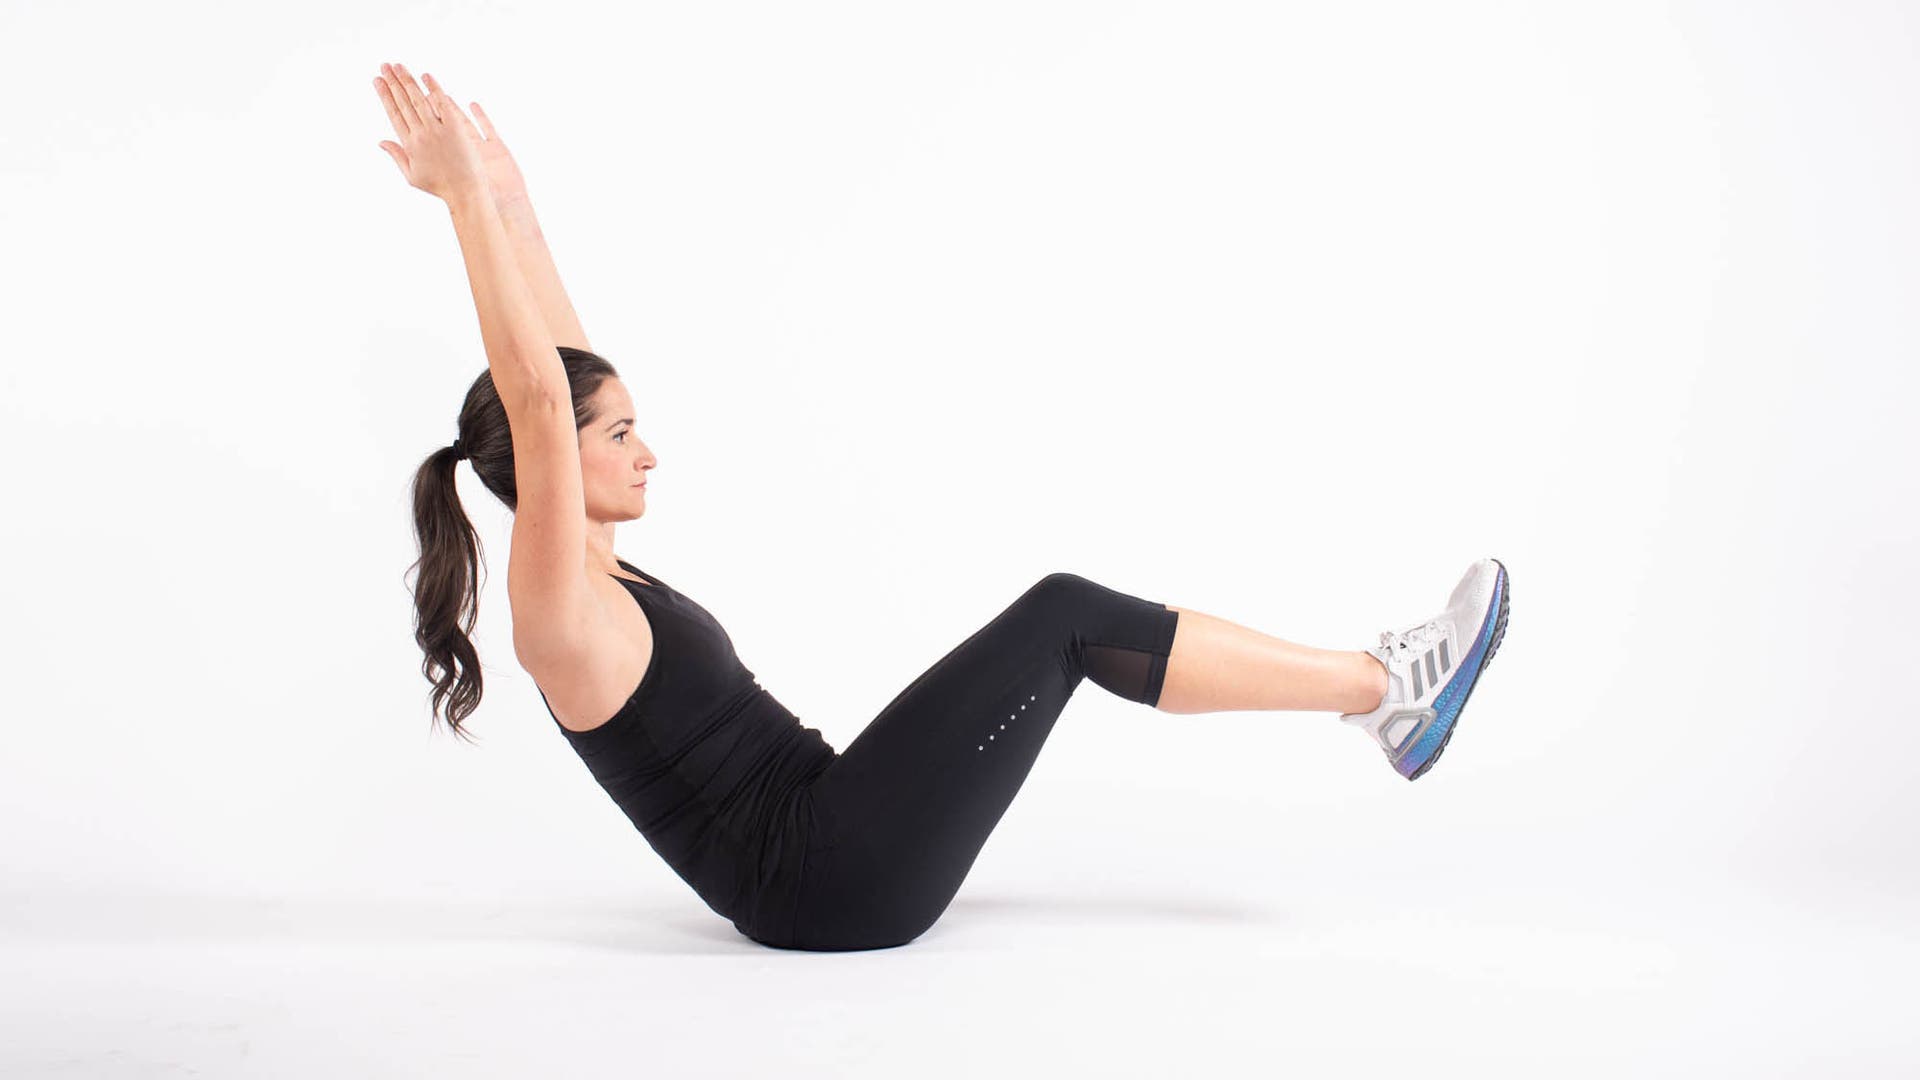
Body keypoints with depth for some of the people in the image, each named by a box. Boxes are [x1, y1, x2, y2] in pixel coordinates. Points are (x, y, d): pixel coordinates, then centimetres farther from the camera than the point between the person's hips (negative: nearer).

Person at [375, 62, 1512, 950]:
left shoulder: (599, 575, 12)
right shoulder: (557, 610, -14)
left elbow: (566, 369, 15)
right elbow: (536, 398, -27)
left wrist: (512, 199, 14)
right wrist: (471, 198, -27)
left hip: (822, 869, 10)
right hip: (824, 882, -10)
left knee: (1059, 626, 7)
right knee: (1062, 614, -13)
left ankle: (1382, 690, 11)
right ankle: (1386, 683, -5)